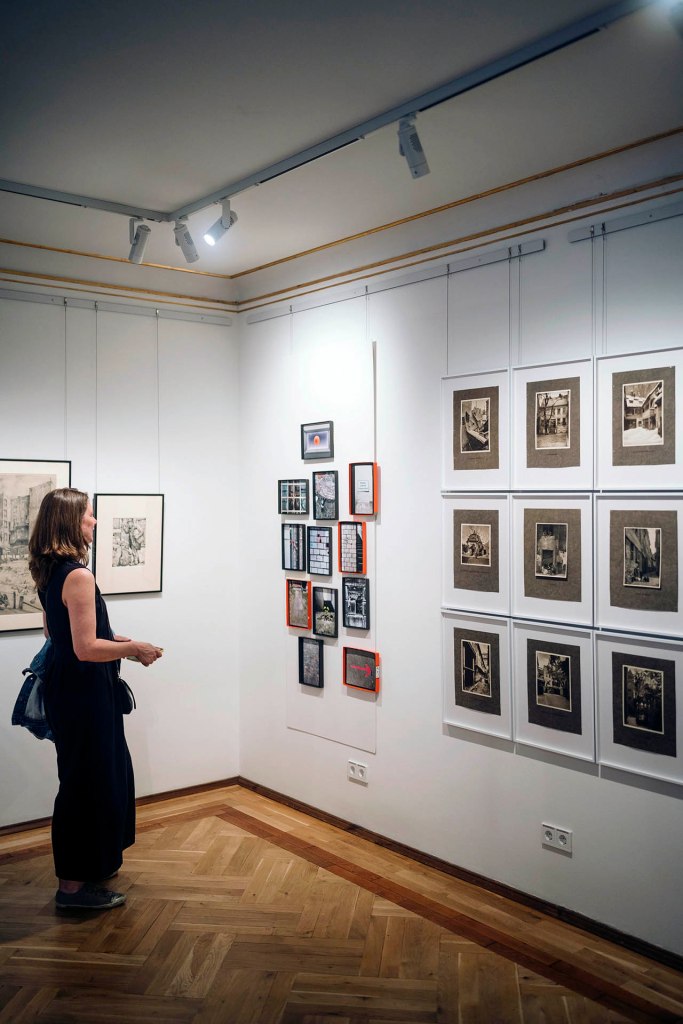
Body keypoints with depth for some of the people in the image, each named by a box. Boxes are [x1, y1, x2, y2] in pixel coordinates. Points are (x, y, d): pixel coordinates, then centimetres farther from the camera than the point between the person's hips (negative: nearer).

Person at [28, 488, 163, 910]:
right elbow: (87, 648, -26)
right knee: (89, 782, 2)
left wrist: (113, 639, 14)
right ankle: (74, 885, 14)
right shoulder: (78, 575, -23)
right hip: (85, 694, -10)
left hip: (69, 689, 10)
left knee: (104, 775, 22)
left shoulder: (49, 571, 7)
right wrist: (134, 649, -13)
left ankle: (93, 863, 37)